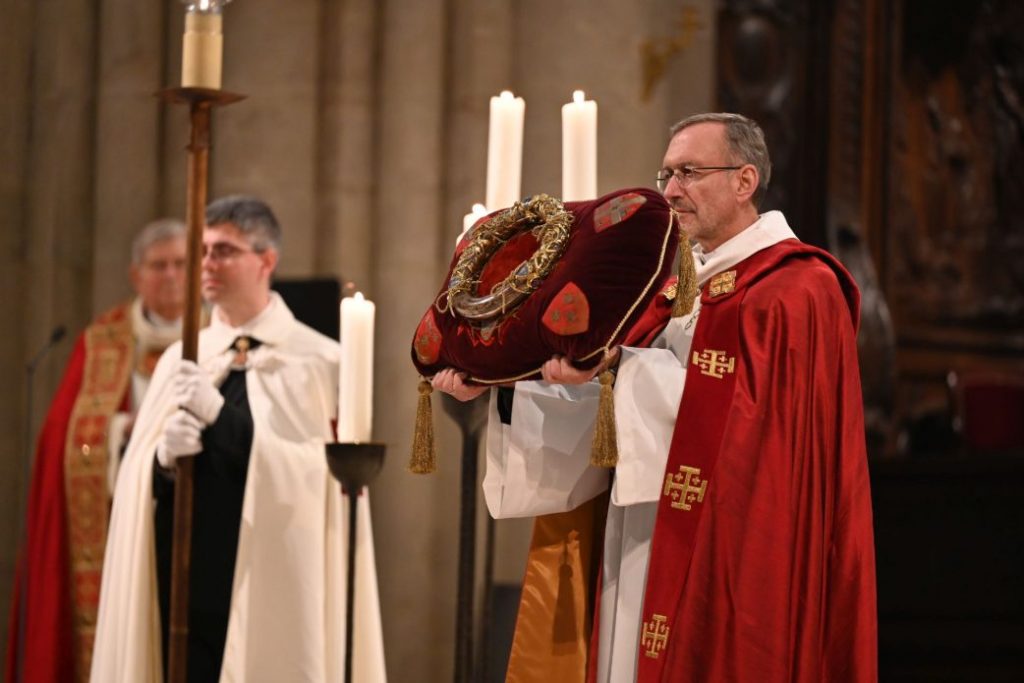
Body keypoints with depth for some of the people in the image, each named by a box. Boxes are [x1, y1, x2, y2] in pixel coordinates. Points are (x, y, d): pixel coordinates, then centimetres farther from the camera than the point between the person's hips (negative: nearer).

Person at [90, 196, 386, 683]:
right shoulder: (180, 359, 12)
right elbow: (135, 478, 8)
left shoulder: (317, 363, -1)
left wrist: (221, 416, -15)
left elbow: (315, 474, -11)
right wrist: (164, 456, -14)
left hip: (269, 583, -4)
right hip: (186, 579, 4)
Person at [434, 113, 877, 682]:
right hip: (651, 550, 8)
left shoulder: (796, 288, -7)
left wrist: (620, 363, -24)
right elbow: (606, 408, 13)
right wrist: (497, 384, 1)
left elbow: (733, 409, -20)